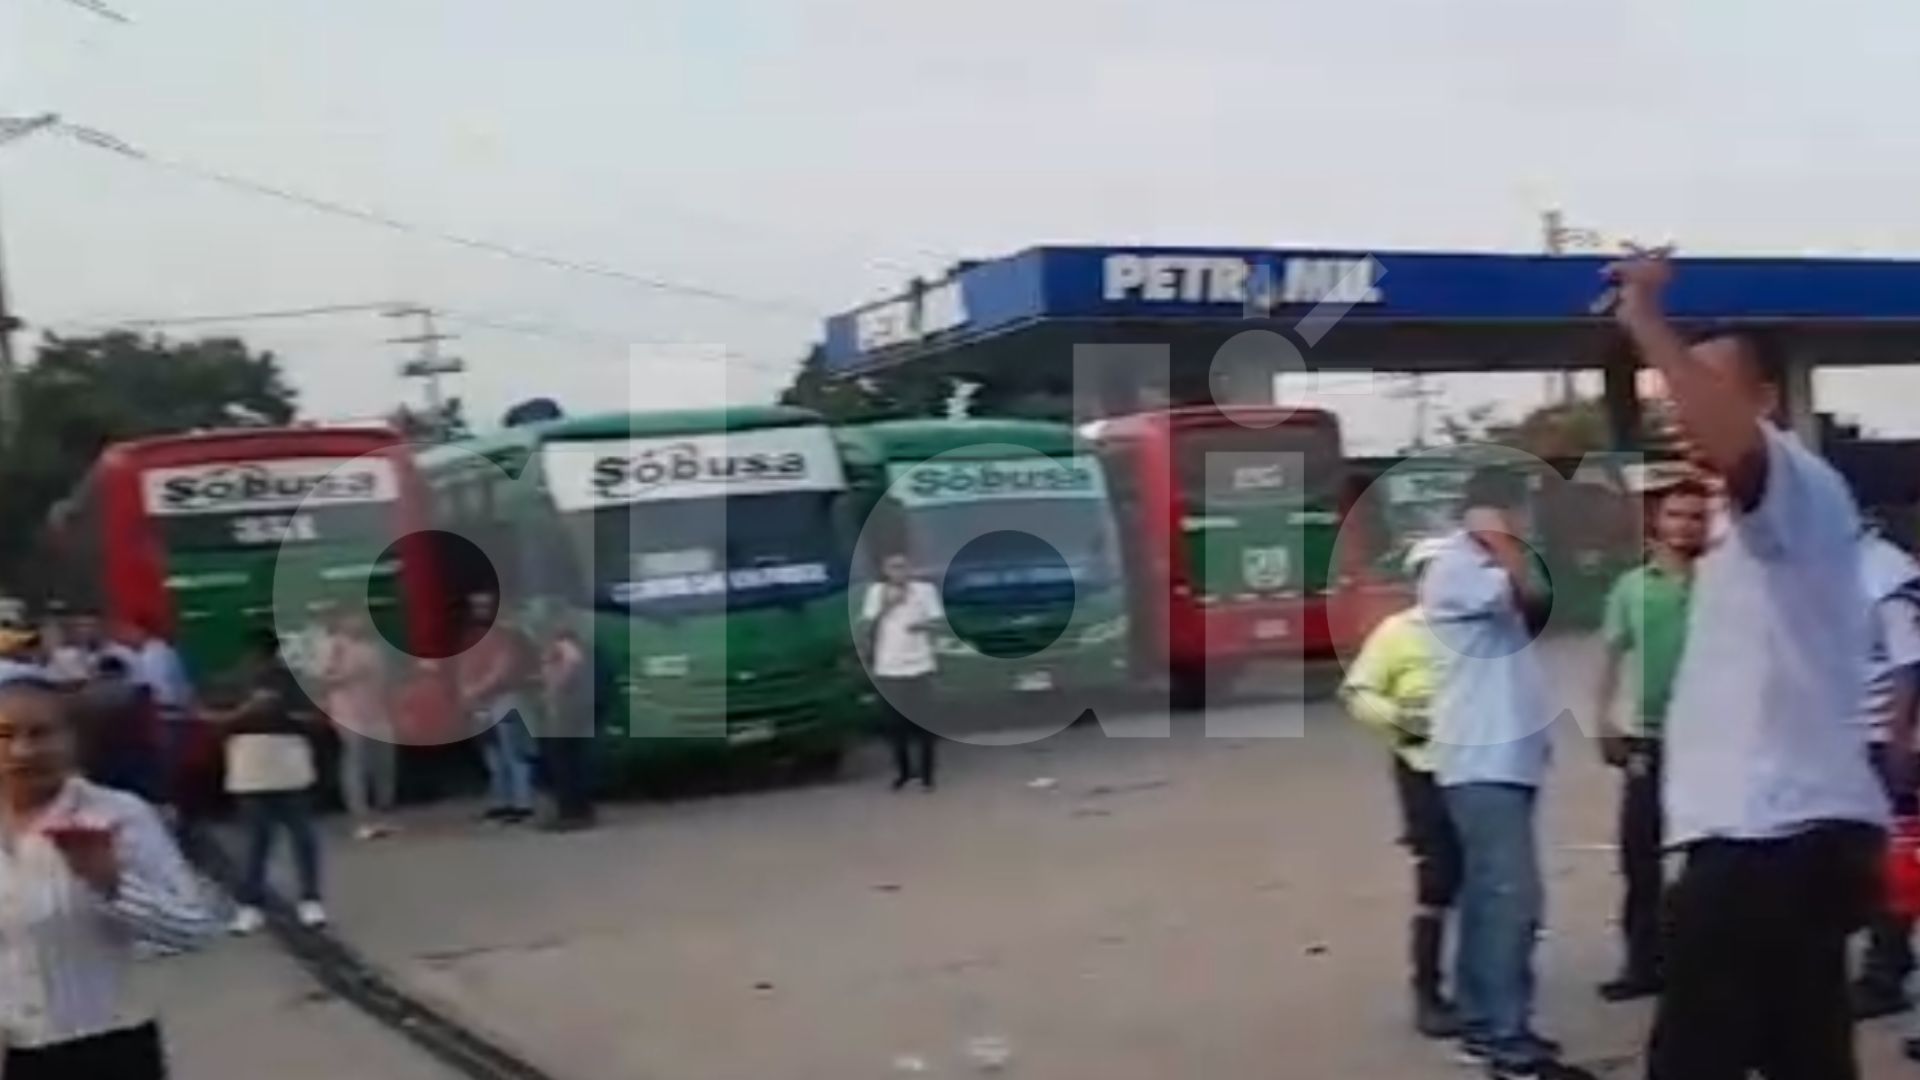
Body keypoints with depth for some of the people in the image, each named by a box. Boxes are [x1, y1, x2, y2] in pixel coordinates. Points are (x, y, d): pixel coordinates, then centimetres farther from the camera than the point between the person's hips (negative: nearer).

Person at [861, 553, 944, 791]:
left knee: (922, 722, -1)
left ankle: (926, 774, 10)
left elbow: (940, 622, -1)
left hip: (919, 666, -1)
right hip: (888, 669, 1)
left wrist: (923, 625, -21)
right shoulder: (876, 591, 2)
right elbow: (865, 630, 0)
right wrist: (884, 608, -13)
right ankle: (903, 771, 21)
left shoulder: (925, 589, -1)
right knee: (895, 723, 4)